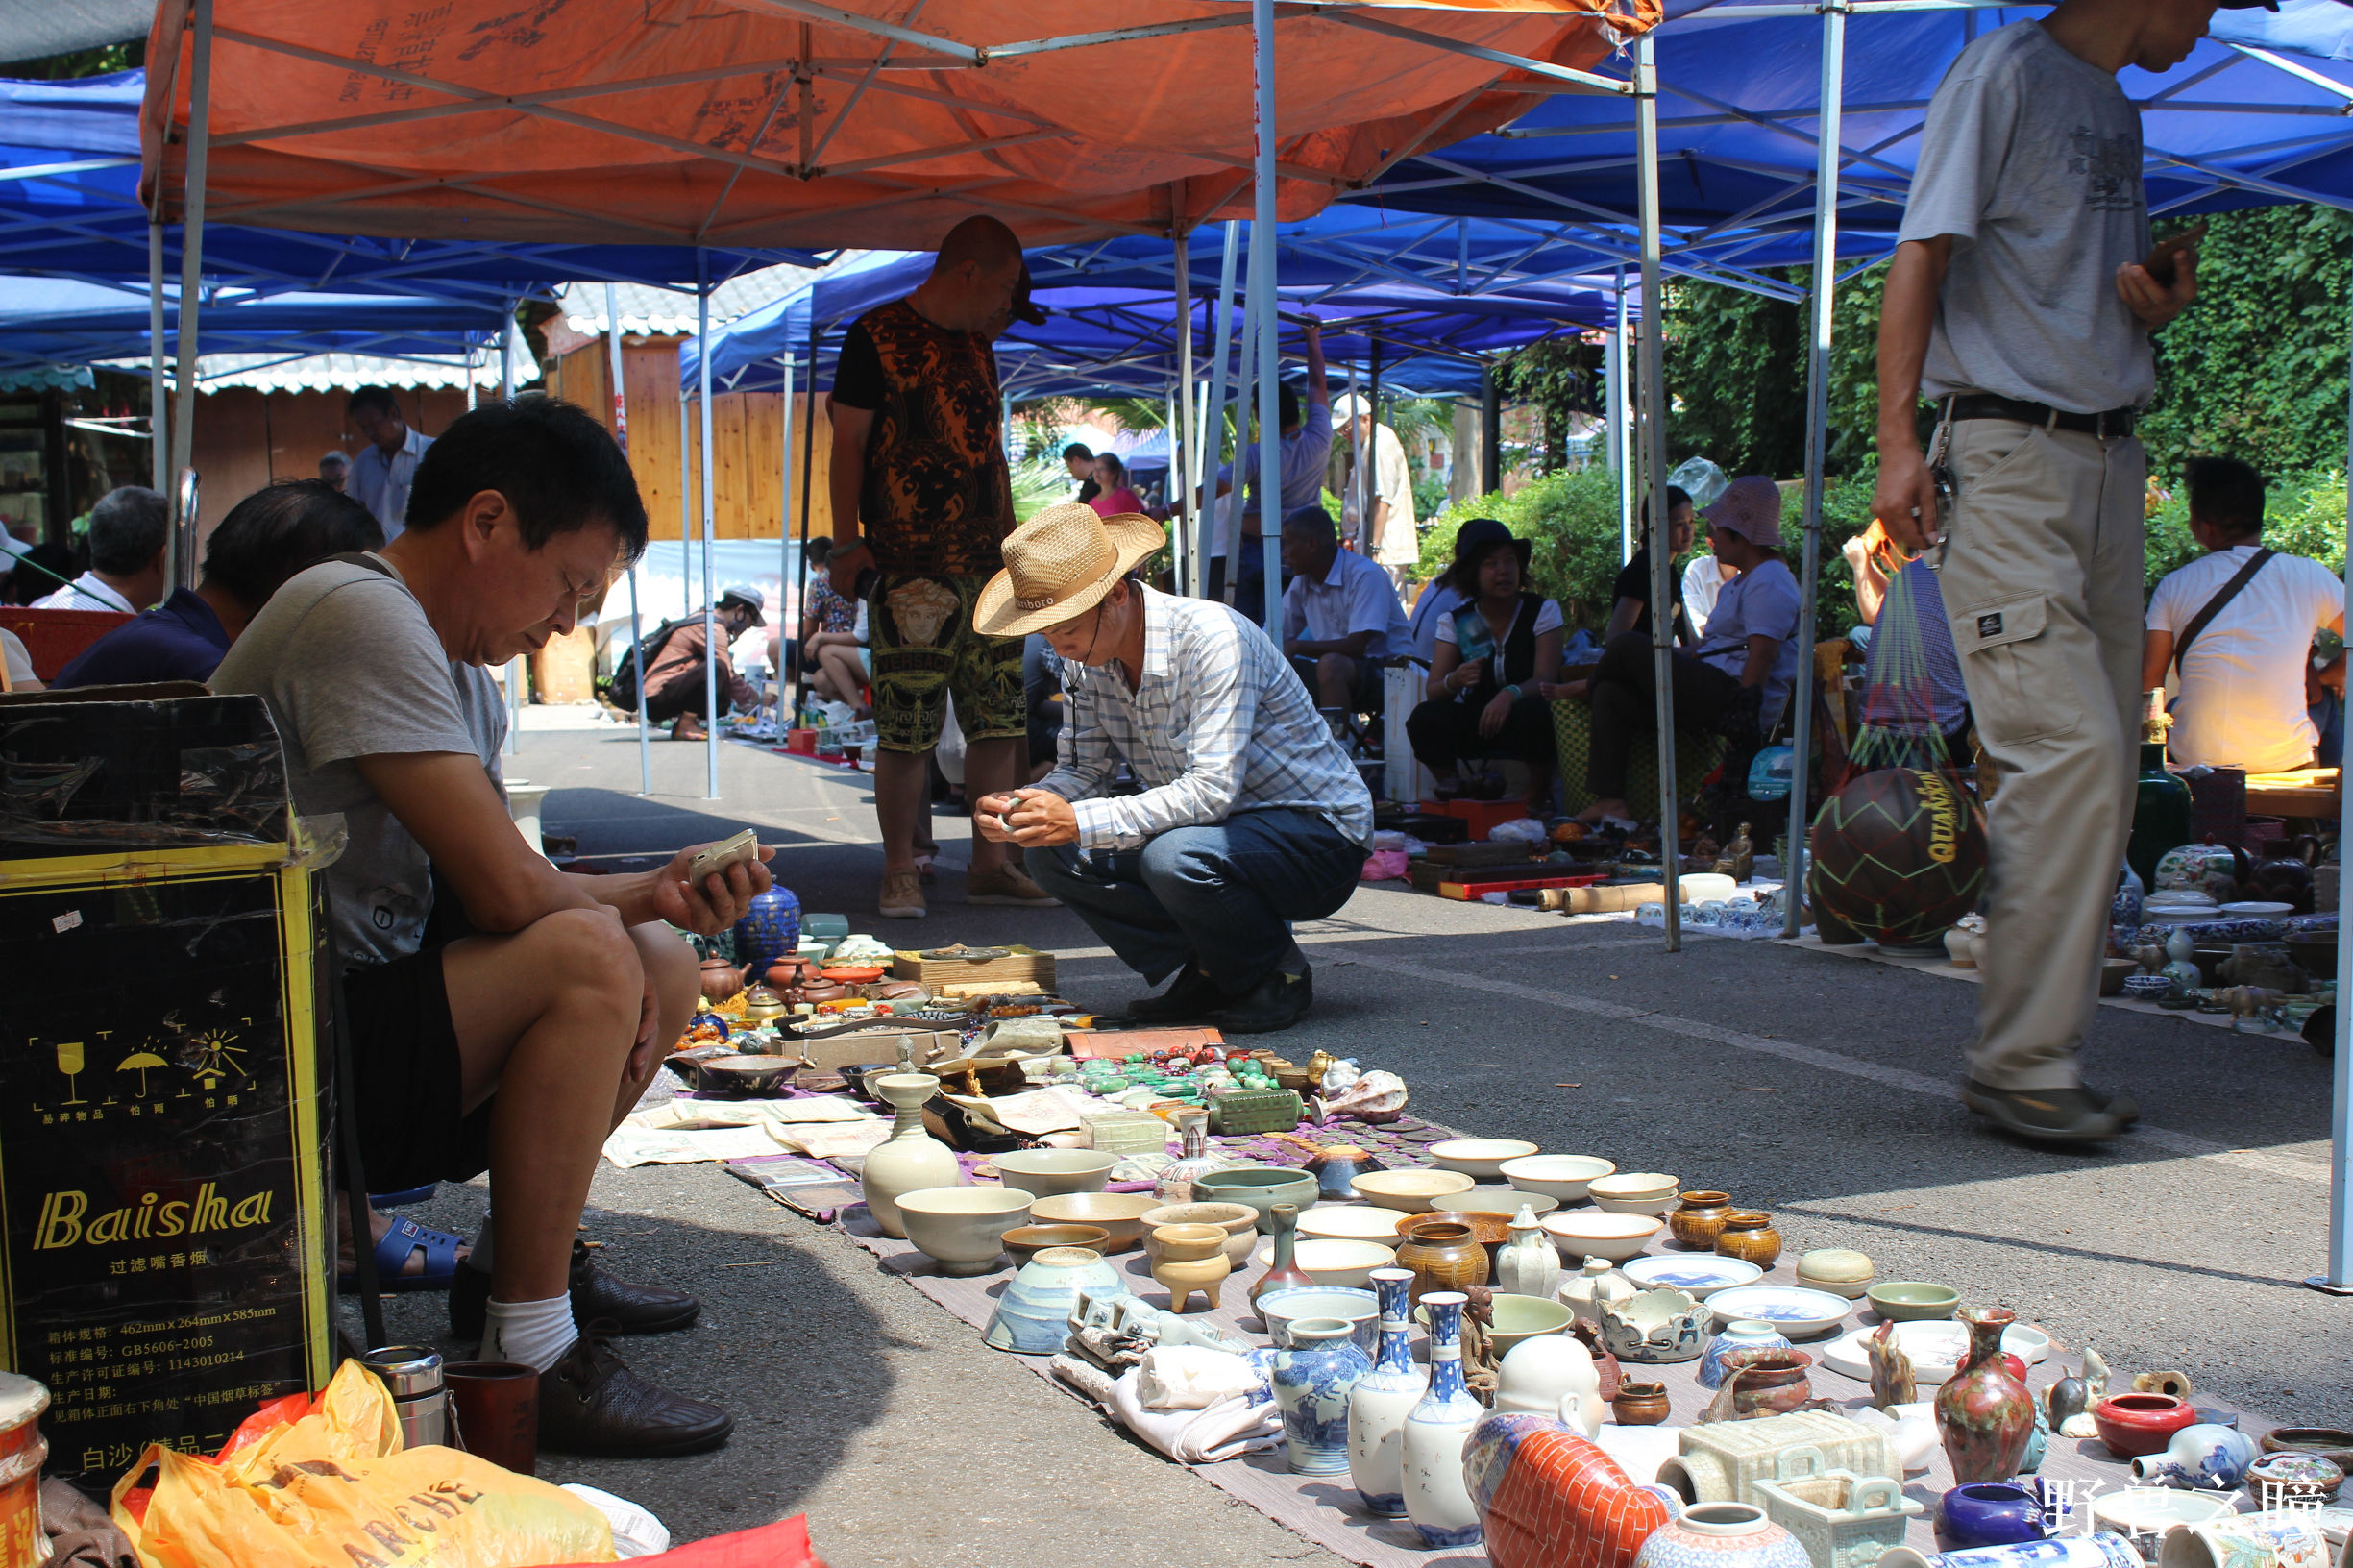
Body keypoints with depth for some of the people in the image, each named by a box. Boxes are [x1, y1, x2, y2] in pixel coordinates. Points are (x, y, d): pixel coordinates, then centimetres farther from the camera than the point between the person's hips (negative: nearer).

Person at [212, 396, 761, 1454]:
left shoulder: (457, 656, 13)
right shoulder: (362, 616, -19)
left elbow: (481, 885, 12)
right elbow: (505, 891, -24)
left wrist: (651, 896, -4)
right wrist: (619, 910, -4)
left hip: (365, 1008, 11)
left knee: (665, 966, 12)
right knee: (589, 958, -27)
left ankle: (518, 1264, 20)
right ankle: (530, 1358, -19)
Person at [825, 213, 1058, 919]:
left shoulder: (977, 348, 19)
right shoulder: (877, 337, -2)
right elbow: (848, 443, -5)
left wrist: (1011, 543, 21)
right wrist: (847, 542, -11)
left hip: (987, 567, 7)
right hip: (910, 569, -7)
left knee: (1001, 719, 5)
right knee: (905, 729, -5)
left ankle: (991, 862, 13)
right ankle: (900, 870, 4)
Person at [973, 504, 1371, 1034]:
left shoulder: (1212, 637, -26)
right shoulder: (1083, 660, -2)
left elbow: (1213, 790, -32)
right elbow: (1081, 770, 4)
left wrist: (1081, 822, -36)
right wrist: (1019, 807, -18)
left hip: (1320, 831, -8)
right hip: (1214, 831, 8)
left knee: (1174, 856, -36)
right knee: (1053, 856, -10)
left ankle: (1277, 975, -7)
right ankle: (1209, 976, 2)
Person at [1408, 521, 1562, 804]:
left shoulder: (1543, 611, -1)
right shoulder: (1456, 621, 4)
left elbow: (1545, 678, -14)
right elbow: (1431, 690, -3)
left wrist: (1511, 694, -37)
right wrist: (1454, 681, -28)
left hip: (1522, 721, -2)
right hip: (1477, 724, 2)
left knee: (1534, 712, -37)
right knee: (1423, 719, -26)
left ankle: (1536, 799, -13)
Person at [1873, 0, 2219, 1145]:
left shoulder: (2117, 106, 23)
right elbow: (1922, 257, -8)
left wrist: (2161, 301, 6)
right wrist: (1897, 441, -17)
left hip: (2110, 460, 8)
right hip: (2009, 457, -8)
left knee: (2103, 765, 3)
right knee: (2070, 749, -16)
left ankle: (2033, 1058, 9)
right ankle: (2020, 1063, -11)